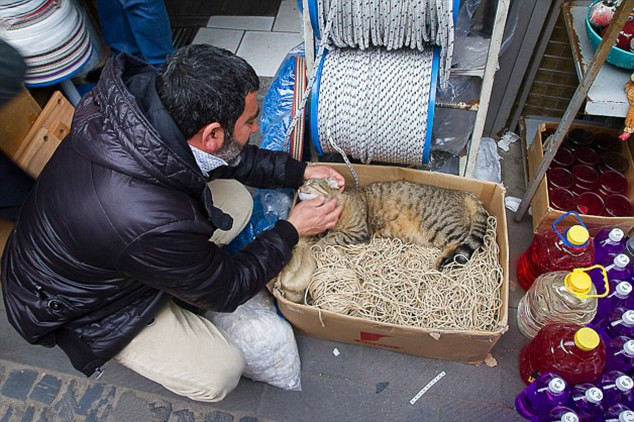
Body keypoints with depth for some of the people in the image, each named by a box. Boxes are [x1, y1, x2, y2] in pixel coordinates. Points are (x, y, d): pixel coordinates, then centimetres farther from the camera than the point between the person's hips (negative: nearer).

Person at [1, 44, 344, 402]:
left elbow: (231, 158, -1)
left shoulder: (144, 102, -21)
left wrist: (299, 171, -2)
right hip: (76, 305, -6)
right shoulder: (154, 225, -43)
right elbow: (224, 291, -22)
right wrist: (291, 231, -13)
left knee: (237, 198, -6)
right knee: (220, 373, -12)